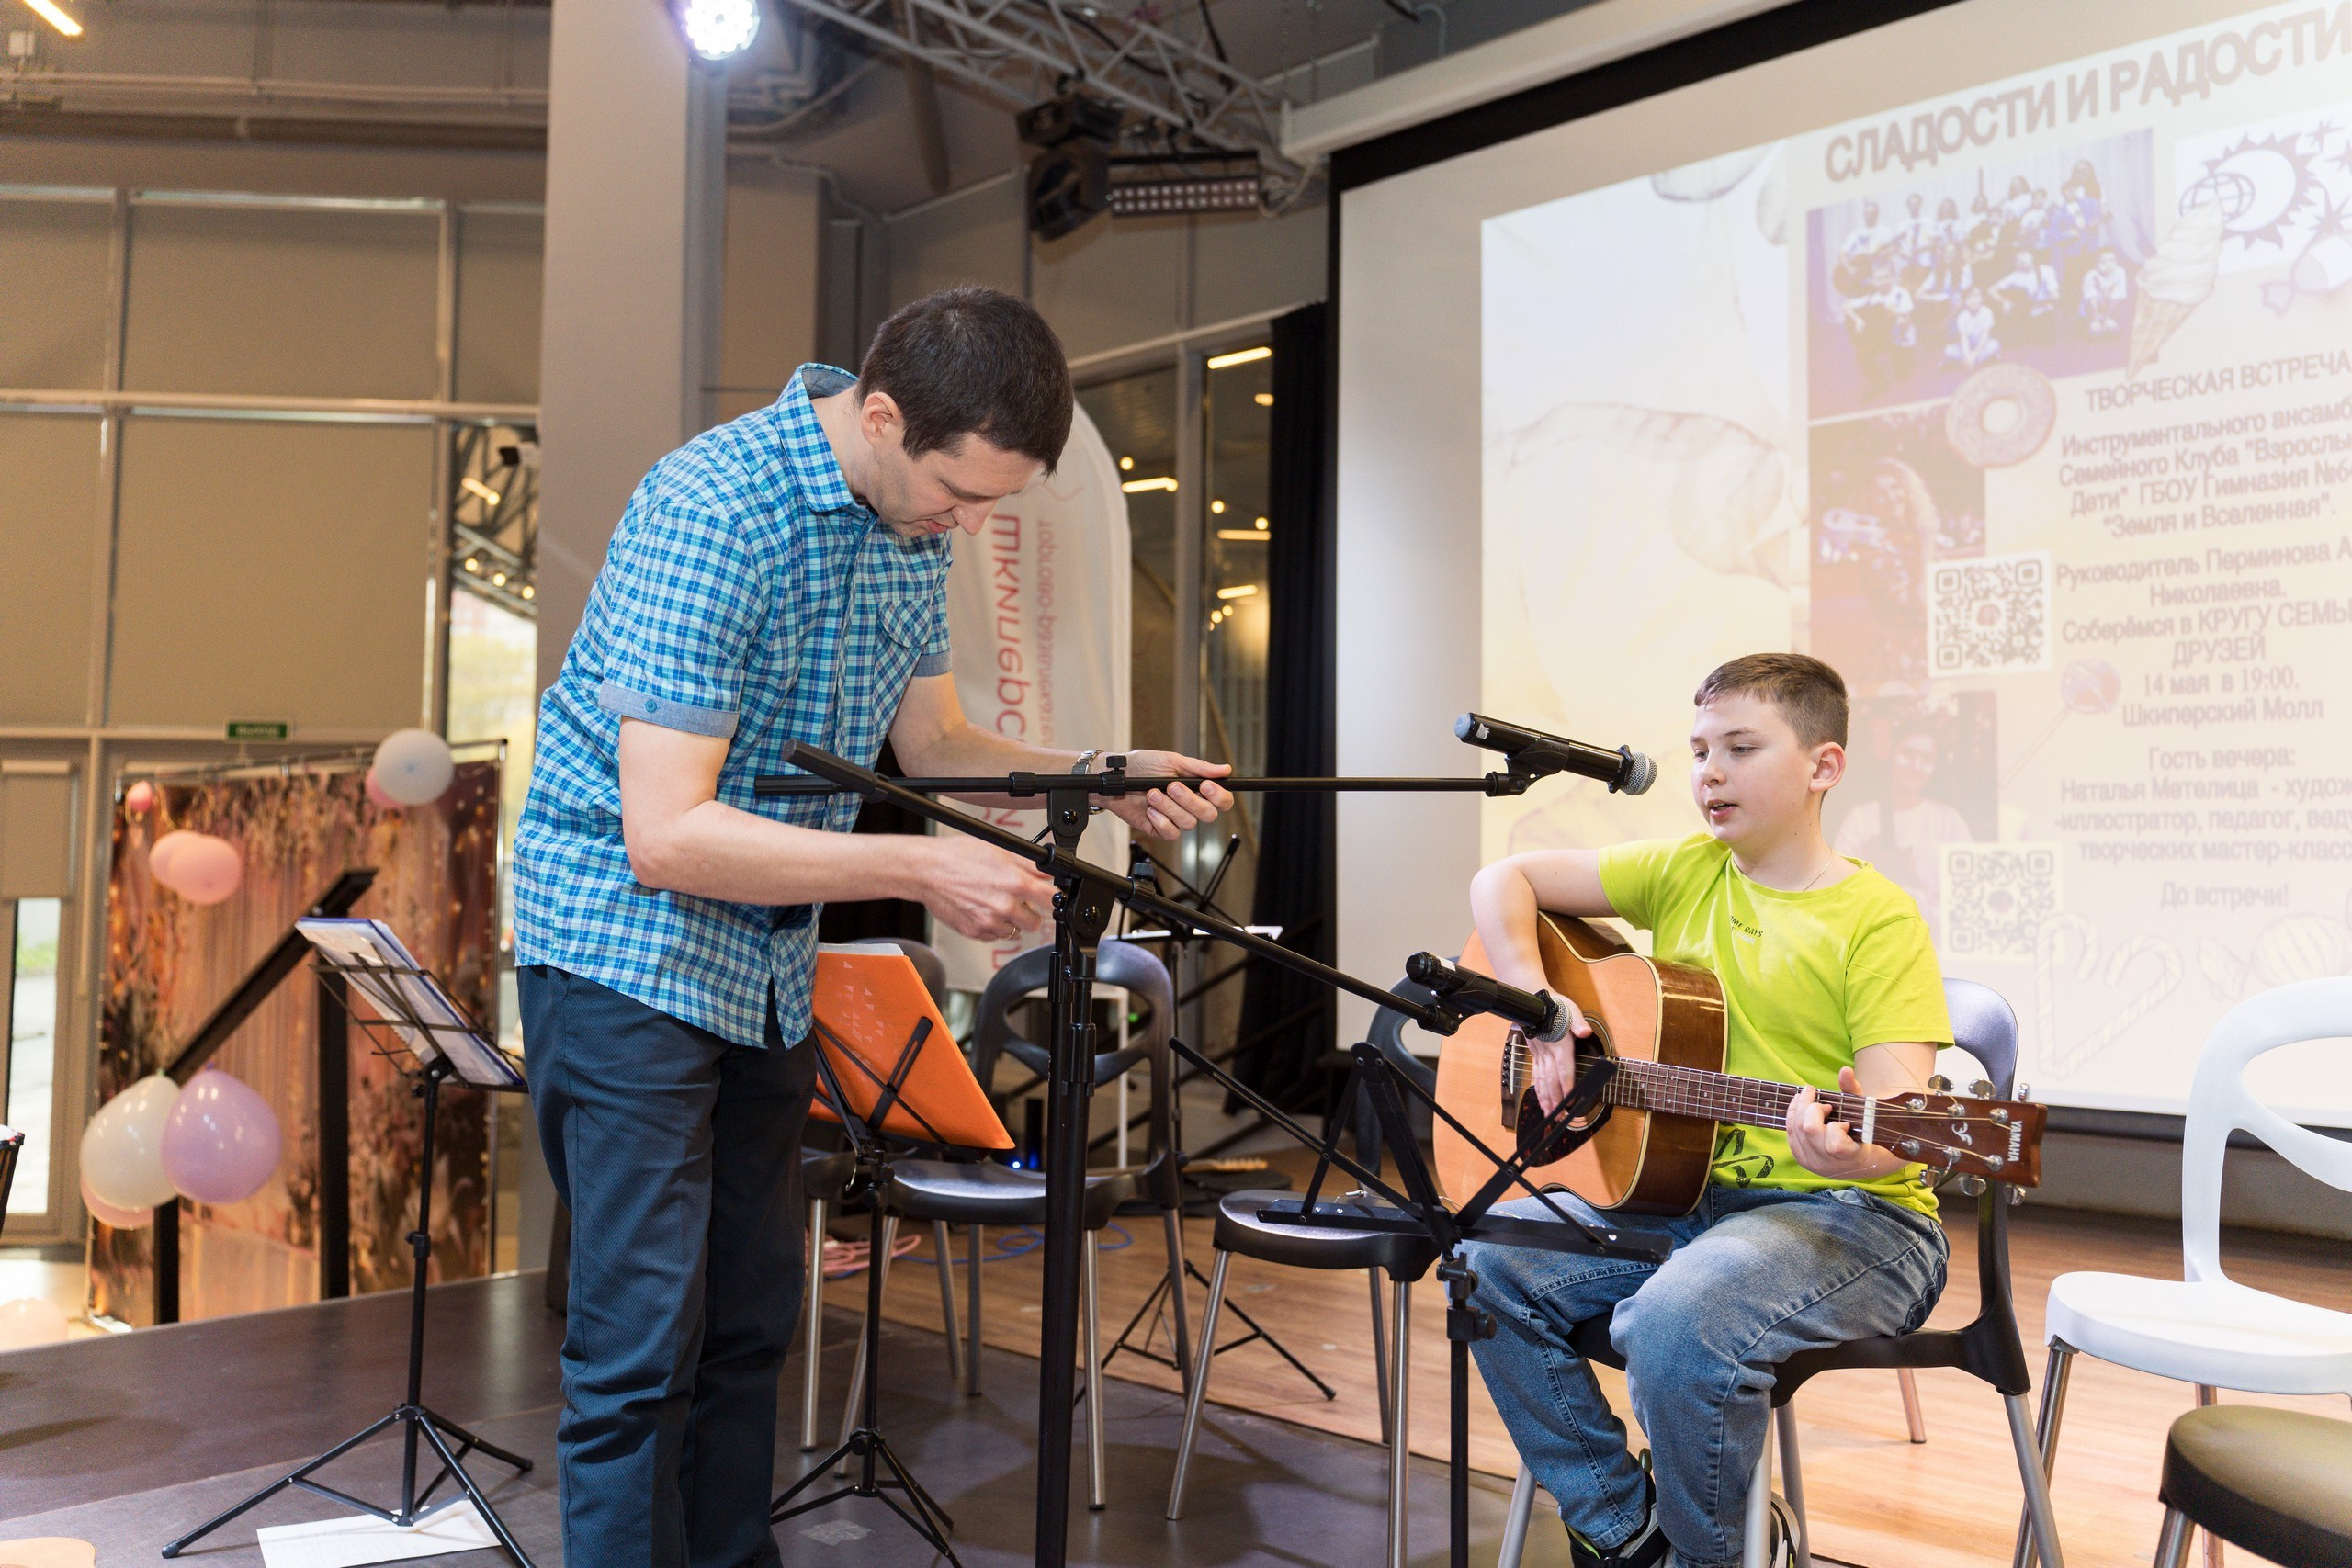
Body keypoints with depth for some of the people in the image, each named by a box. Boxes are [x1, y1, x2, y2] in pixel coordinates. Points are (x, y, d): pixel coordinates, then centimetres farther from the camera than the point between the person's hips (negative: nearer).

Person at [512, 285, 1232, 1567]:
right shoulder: (715, 508, -24)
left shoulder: (913, 520, 1)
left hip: (768, 962, 8)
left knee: (749, 1322, 14)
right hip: (629, 944, -7)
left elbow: (932, 744, 10)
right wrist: (919, 871, -30)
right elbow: (665, 835, -27)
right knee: (643, 1345, -6)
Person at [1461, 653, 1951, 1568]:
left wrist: (1853, 1150, -42)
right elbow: (1502, 882, 9)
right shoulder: (1685, 873, 8)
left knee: (1677, 1318, -34)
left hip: (1847, 1212, -6)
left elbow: (1902, 1106, -19)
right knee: (1490, 1261, -12)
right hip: (1681, 1190, 6)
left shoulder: (1877, 918, -9)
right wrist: (1538, 1007, -7)